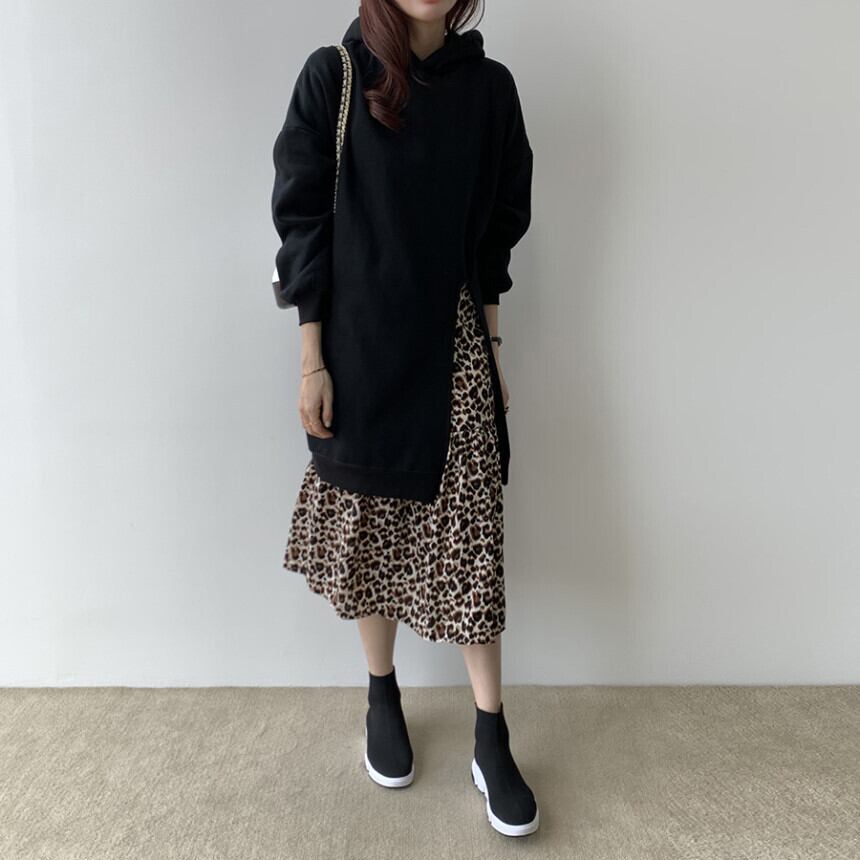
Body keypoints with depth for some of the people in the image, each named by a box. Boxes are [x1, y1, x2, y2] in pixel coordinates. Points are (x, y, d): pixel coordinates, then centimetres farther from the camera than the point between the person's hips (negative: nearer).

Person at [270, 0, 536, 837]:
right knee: (368, 528, 9)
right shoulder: (333, 75, 0)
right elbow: (302, 224, -3)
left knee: (468, 538, 1)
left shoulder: (488, 85, 7)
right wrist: (311, 363, -8)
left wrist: (492, 348, 8)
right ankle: (382, 695, 31)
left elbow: (496, 228, 11)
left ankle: (491, 742, 14)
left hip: (453, 348, 2)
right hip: (360, 346, -1)